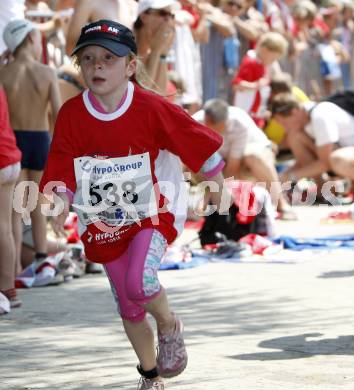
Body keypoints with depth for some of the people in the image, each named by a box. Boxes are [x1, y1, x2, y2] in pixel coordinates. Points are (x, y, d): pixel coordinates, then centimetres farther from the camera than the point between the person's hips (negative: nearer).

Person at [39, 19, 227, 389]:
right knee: (129, 310, 13)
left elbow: (199, 142, -6)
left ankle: (169, 325, 5)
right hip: (103, 222, 4)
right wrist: (61, 199, -27)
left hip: (152, 213, -4)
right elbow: (59, 170, -6)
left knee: (138, 283, -29)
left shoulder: (152, 109, -18)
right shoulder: (71, 114, -10)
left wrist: (217, 186, 5)